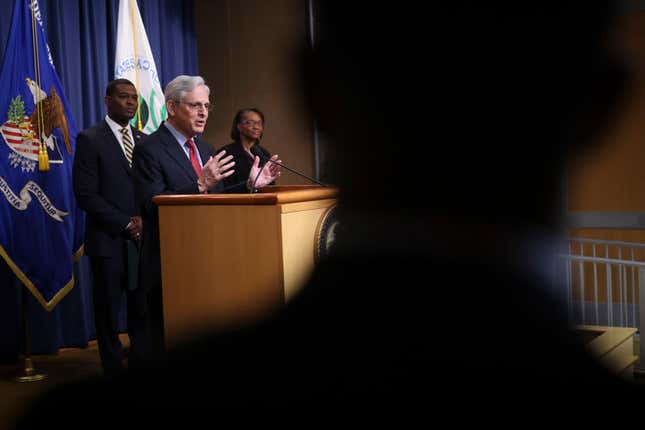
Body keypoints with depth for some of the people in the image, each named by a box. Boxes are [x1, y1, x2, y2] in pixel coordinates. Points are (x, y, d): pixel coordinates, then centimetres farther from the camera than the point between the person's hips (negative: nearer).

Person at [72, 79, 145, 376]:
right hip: (109, 240, -4)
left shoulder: (143, 140, 14)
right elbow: (86, 195, -9)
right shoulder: (90, 139, -3)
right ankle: (114, 373, 16)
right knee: (109, 310, 4)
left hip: (143, 239, 4)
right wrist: (127, 224, -12)